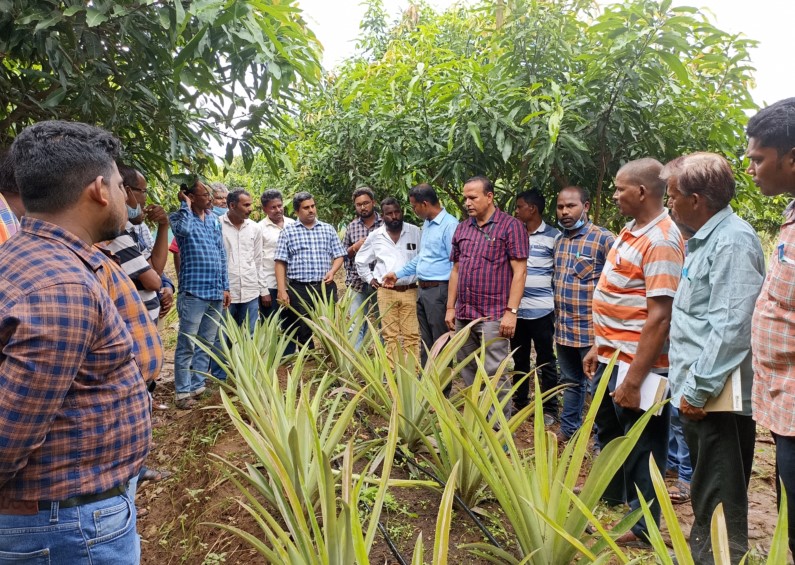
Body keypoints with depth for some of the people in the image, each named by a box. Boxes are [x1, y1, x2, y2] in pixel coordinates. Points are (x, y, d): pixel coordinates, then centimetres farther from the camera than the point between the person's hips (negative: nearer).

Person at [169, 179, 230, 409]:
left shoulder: (214, 220, 13)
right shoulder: (179, 217, -4)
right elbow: (184, 229, -30)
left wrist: (225, 286, 12)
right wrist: (185, 205, -13)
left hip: (215, 291, 6)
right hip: (193, 291, -6)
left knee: (206, 343, 12)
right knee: (187, 345, -2)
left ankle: (198, 385, 22)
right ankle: (183, 391, 5)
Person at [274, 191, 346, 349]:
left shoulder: (328, 229, 10)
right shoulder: (288, 231, 3)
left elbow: (339, 255, 12)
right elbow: (280, 263, 0)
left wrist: (332, 271, -9)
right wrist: (282, 291, -7)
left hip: (326, 287, 2)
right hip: (299, 289, -1)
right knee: (303, 331, 5)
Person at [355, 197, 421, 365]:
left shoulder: (415, 232, 1)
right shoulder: (375, 236, 6)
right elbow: (360, 260, 18)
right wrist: (370, 279, 11)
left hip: (410, 291, -1)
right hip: (386, 292, 1)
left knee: (411, 334, -1)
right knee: (390, 335, 5)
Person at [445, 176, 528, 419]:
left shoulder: (511, 226, -5)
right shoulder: (462, 228, 13)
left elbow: (519, 271, -9)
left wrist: (511, 311, -14)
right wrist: (450, 307, 11)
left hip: (493, 316, -6)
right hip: (463, 315, 6)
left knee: (494, 374, -3)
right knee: (468, 372, 13)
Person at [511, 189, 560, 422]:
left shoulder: (553, 236, -4)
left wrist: (558, 303, -3)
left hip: (542, 310, -4)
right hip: (516, 309, 4)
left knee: (545, 361, 4)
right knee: (519, 359, 14)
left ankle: (549, 409, 15)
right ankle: (519, 402, 27)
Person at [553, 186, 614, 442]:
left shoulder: (604, 239, -13)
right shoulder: (559, 240, 10)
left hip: (591, 328, -7)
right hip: (563, 328, 7)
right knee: (570, 382, 20)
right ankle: (568, 428, 35)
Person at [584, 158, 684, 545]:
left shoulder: (661, 241, -21)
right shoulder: (632, 230, 9)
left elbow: (659, 315, -26)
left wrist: (634, 378, -27)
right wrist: (599, 348, 18)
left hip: (635, 365, -10)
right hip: (611, 358, 10)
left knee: (639, 446, 7)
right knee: (608, 431, 24)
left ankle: (642, 527, 25)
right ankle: (611, 495, 46)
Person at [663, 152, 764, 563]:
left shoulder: (732, 241, -18)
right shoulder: (706, 239, 15)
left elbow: (730, 327, -25)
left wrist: (699, 388, -23)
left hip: (715, 398, -10)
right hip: (697, 390, 10)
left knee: (718, 506, 2)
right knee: (706, 498, 23)